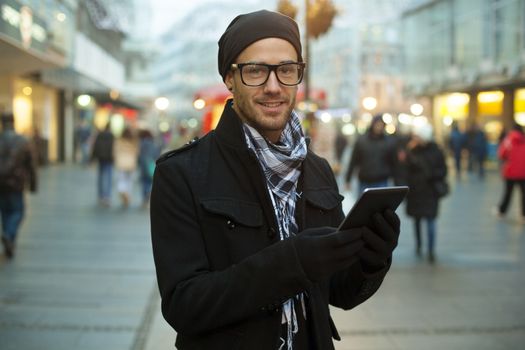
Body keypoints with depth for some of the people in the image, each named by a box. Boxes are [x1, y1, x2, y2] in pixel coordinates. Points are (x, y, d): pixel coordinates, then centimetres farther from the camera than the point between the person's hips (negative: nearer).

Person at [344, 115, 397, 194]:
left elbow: (393, 162, 3)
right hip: (364, 182, 1)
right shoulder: (361, 141, 1)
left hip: (381, 182, -1)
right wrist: (347, 179, 2)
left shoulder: (390, 142, 0)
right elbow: (353, 161, 3)